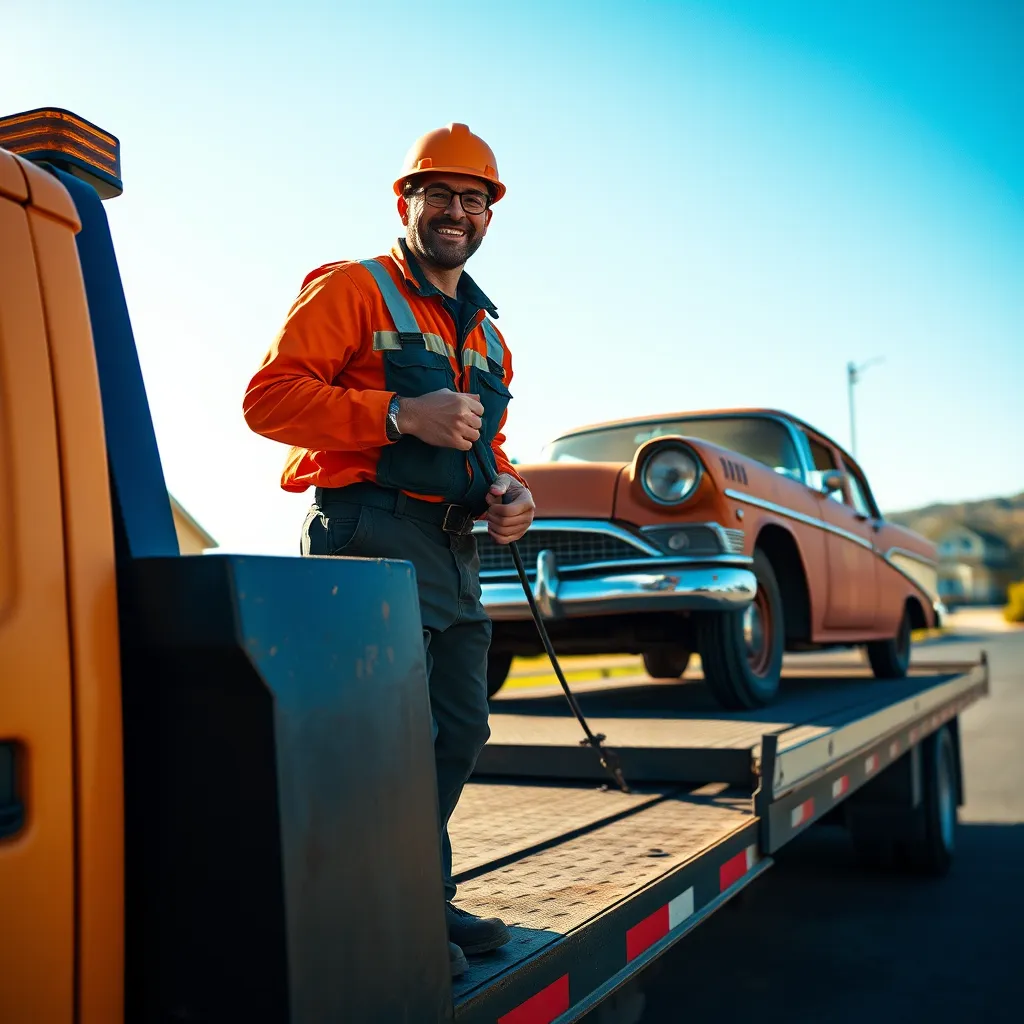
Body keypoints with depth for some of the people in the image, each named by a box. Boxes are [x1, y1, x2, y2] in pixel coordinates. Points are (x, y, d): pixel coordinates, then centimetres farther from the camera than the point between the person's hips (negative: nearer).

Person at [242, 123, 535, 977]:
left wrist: (509, 491, 7)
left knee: (459, 730, 13)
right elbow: (268, 396, -13)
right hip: (373, 538, -8)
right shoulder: (352, 289, -1)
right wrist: (400, 415, -22)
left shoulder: (487, 335, 22)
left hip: (453, 550, 9)